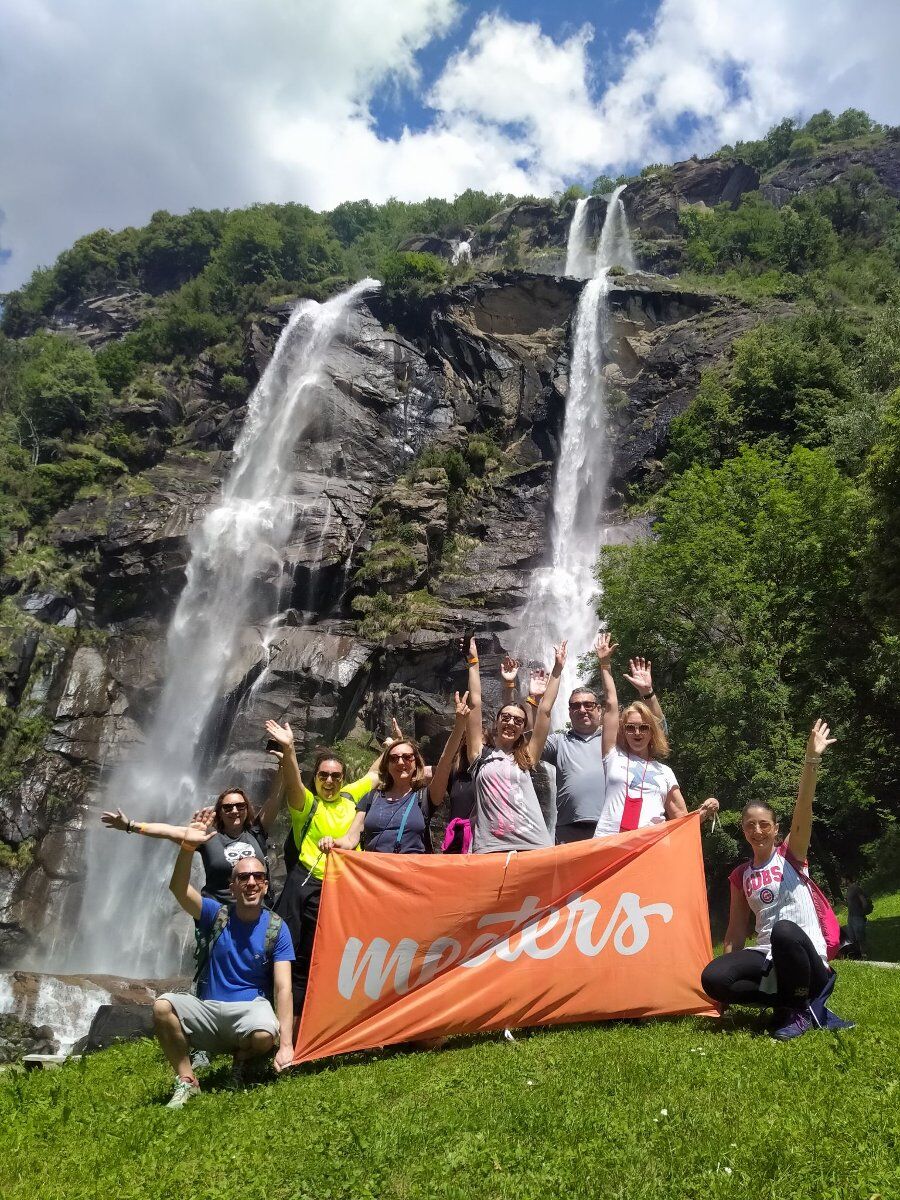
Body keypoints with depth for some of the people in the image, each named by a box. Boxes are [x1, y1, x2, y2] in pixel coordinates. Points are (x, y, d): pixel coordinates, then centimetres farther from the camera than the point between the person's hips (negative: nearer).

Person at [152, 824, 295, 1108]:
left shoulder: (276, 928, -4)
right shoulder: (216, 915, -1)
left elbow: (283, 988, -10)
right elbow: (179, 889, -20)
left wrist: (286, 1044, -22)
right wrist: (187, 848, -38)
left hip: (250, 1008, -1)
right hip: (207, 1009, 2)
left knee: (266, 1035, -35)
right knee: (162, 1006, -26)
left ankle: (242, 1058, 3)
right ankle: (187, 1081, -6)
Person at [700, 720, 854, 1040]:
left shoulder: (791, 854, 1)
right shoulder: (740, 876, 11)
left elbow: (803, 808, -15)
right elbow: (736, 930, 13)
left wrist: (812, 760, -29)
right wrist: (729, 965, 4)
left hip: (804, 951, -4)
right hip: (767, 954, 4)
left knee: (784, 930, -41)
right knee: (713, 979, -25)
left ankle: (800, 1009, -13)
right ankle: (791, 999, -4)